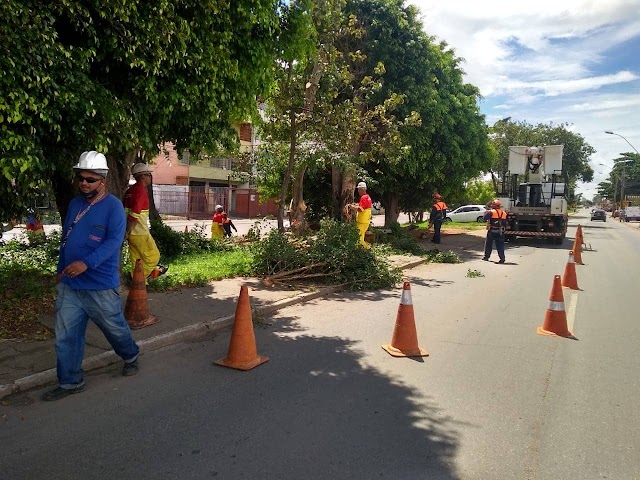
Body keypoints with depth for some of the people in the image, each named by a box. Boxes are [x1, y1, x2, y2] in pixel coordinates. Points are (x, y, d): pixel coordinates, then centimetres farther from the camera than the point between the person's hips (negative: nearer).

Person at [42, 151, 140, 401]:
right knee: (65, 336, 7)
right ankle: (70, 382, 21)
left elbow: (114, 241, -22)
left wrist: (87, 263, -33)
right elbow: (66, 239, 19)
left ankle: (130, 357, 40)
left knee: (115, 327, 13)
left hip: (100, 285, -6)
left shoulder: (113, 206, -11)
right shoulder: (74, 204, 10)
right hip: (69, 284, 6)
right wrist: (61, 269, 20)